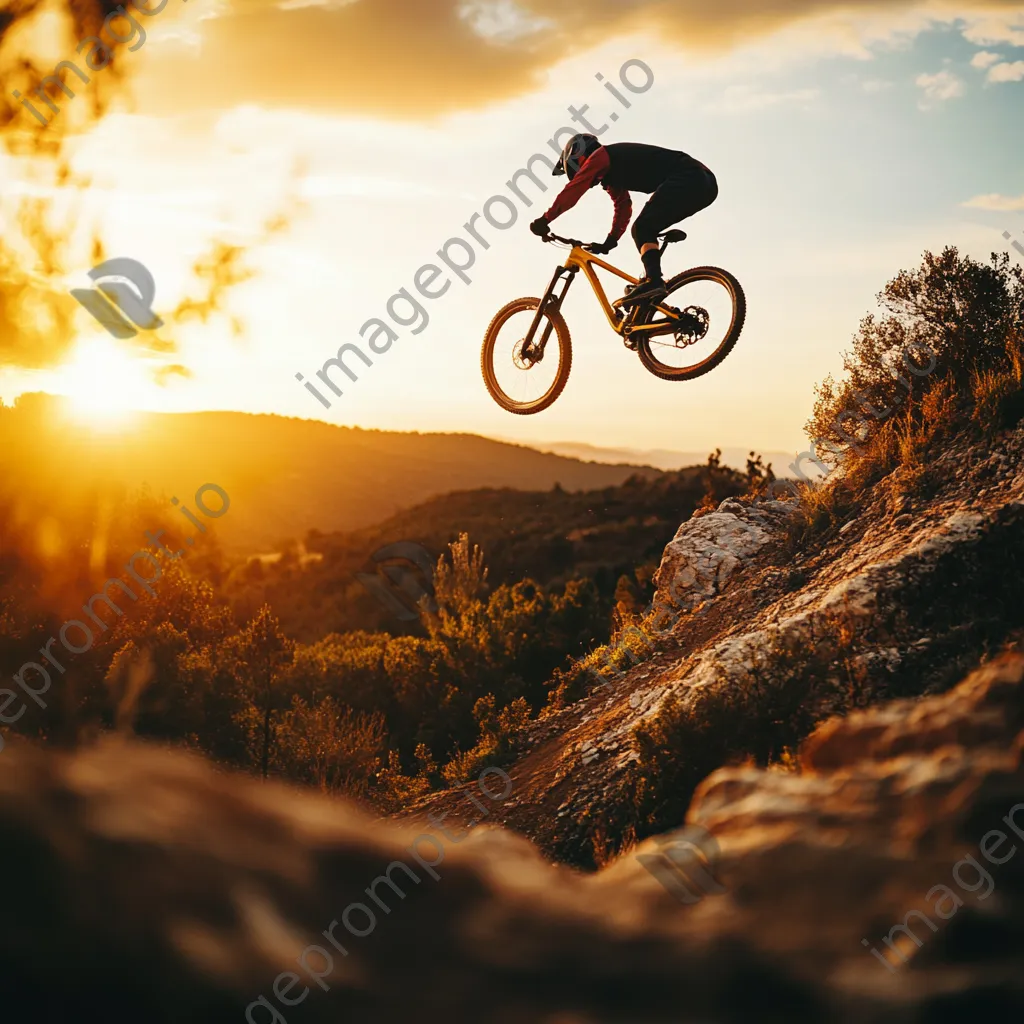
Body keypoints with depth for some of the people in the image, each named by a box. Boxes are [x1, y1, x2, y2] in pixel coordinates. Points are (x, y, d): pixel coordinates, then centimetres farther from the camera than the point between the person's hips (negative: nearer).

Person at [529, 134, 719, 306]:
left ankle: (653, 281, -30)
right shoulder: (613, 173, 30)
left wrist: (544, 220, -3)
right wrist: (609, 242, 37)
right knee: (645, 232, 14)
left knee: (642, 229, -13)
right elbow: (623, 208, 38)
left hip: (687, 179, -9)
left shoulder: (600, 155, 2)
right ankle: (654, 283, 7)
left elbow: (573, 189, -5)